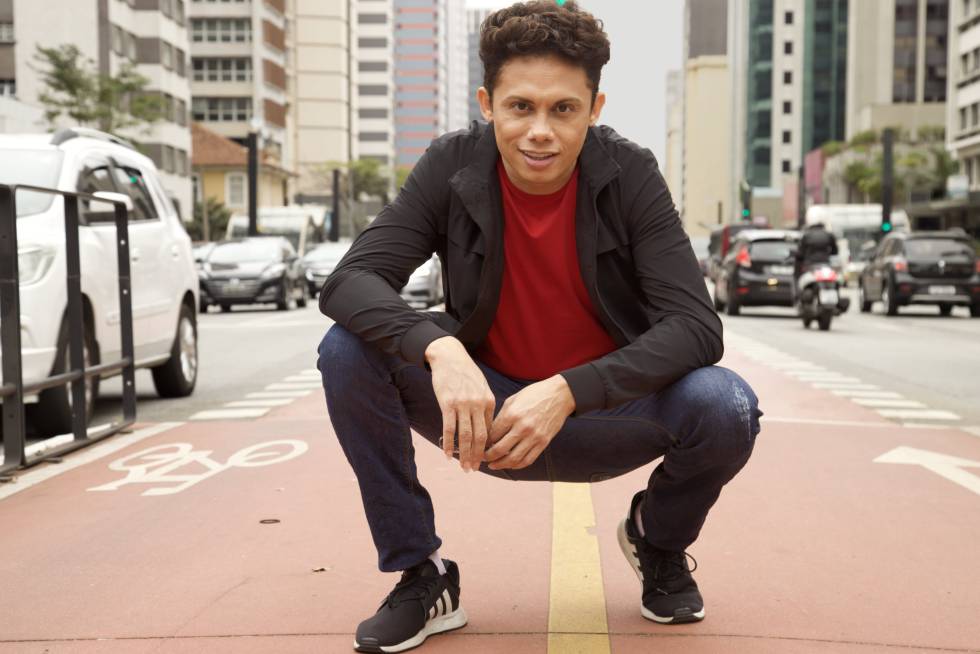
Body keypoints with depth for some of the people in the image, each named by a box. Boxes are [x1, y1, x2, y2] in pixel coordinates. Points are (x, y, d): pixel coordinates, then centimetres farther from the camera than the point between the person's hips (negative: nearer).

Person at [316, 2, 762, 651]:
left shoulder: (630, 173, -14)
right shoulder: (453, 166, -12)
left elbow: (697, 326, -21)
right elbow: (348, 281, -19)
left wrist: (568, 393, -34)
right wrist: (439, 347, -39)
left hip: (603, 413, 0)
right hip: (487, 412, 1)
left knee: (726, 407, -29)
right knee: (349, 352, -22)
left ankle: (659, 541, 8)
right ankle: (421, 575, -4)